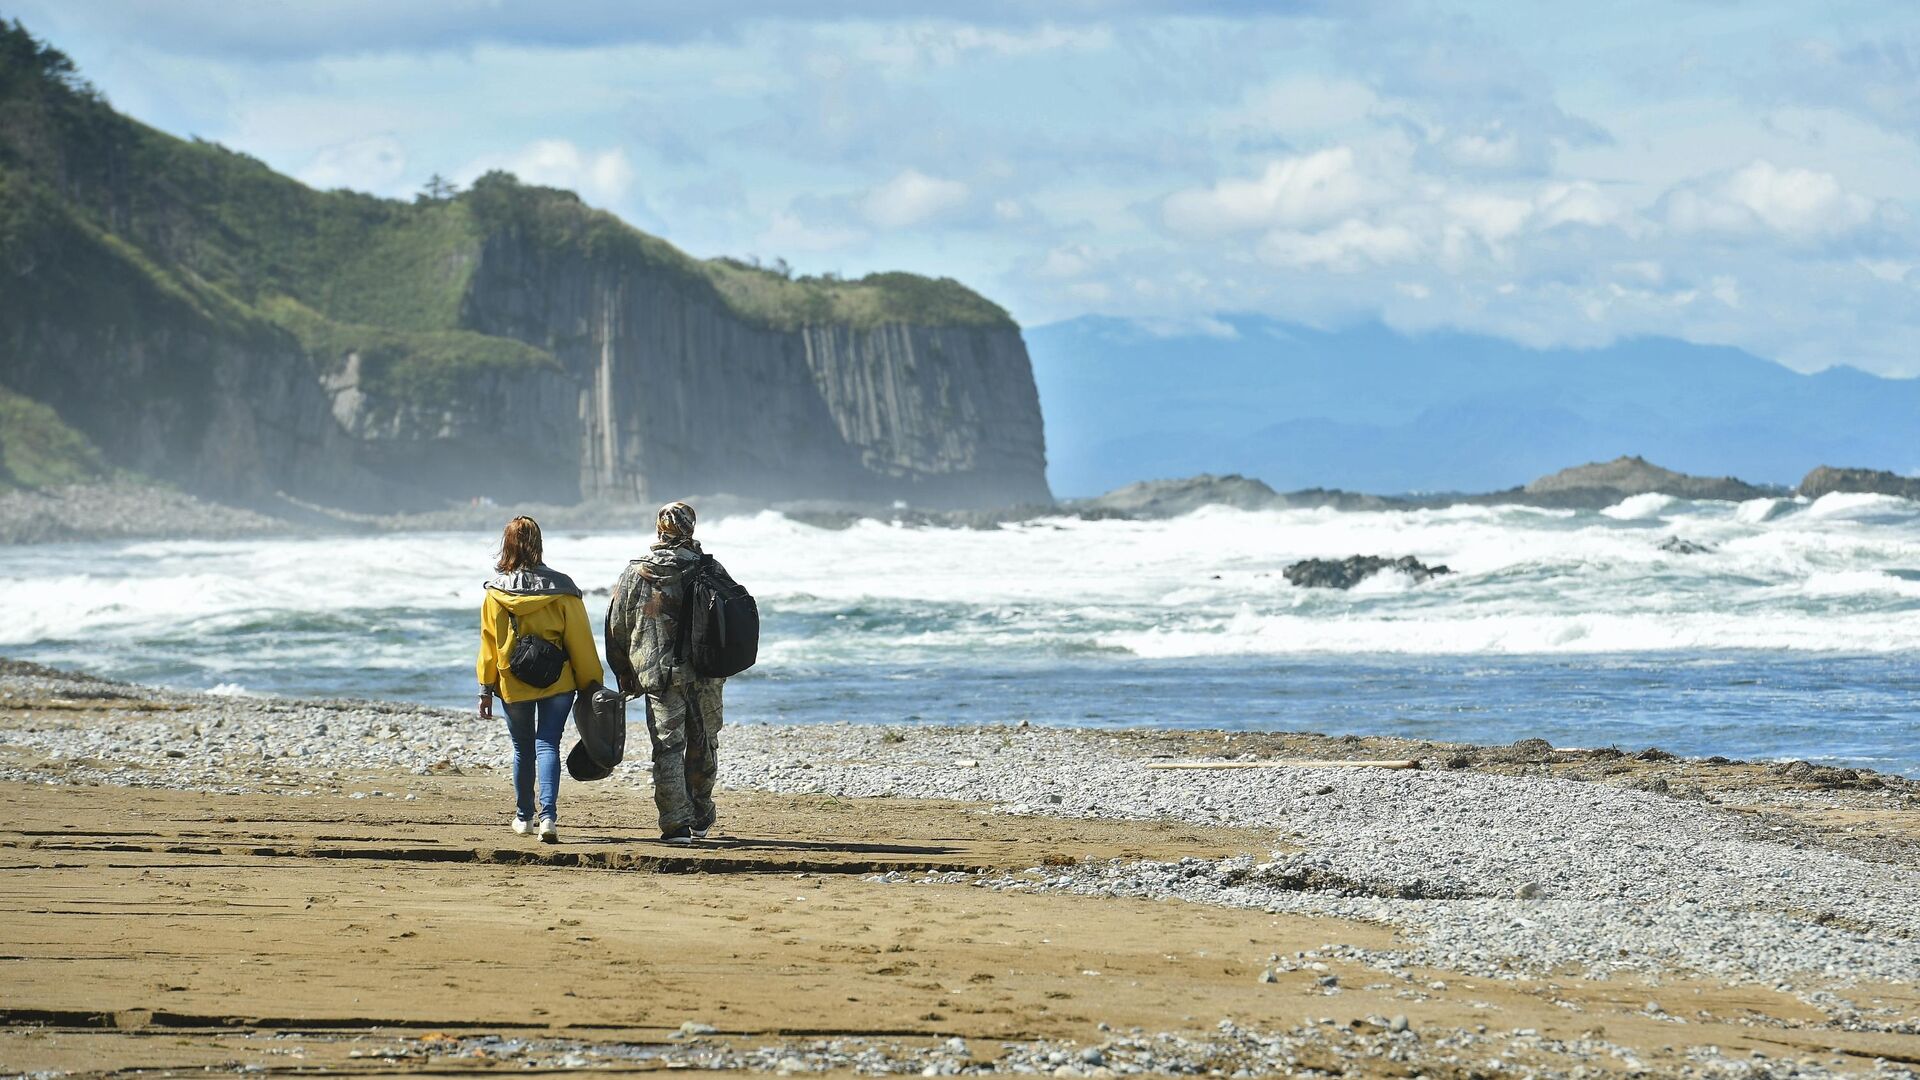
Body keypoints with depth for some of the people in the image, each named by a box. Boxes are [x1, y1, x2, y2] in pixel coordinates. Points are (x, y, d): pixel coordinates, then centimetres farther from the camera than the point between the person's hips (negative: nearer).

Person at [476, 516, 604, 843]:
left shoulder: (495, 592, -5)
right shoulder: (560, 588, -7)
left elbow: (489, 644, 0)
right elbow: (580, 641, -4)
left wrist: (486, 690, 8)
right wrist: (591, 685, 3)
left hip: (513, 683, 1)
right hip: (557, 682, -1)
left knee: (523, 748, 16)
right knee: (548, 745, -3)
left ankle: (524, 816, 27)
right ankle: (548, 815, -21)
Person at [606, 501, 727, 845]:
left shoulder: (636, 574, 1)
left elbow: (617, 627, 5)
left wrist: (624, 675, 14)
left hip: (657, 674, 0)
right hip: (704, 674, 0)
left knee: (667, 747, 1)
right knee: (703, 745, 15)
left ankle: (676, 823, -6)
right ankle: (701, 816, 27)